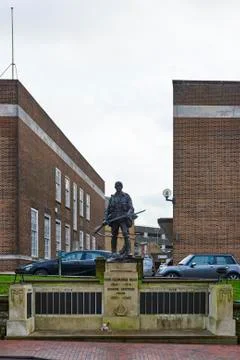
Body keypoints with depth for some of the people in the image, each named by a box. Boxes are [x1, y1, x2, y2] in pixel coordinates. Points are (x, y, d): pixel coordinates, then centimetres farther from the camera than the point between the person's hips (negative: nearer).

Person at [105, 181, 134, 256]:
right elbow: (108, 209, 17)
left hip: (123, 219, -3)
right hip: (114, 219, 3)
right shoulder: (112, 197, 15)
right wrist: (106, 219, 5)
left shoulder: (126, 196, 7)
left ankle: (127, 249, -20)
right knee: (114, 236, 3)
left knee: (125, 233, -23)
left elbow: (131, 208, 0)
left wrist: (128, 214, -21)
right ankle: (113, 253, 11)